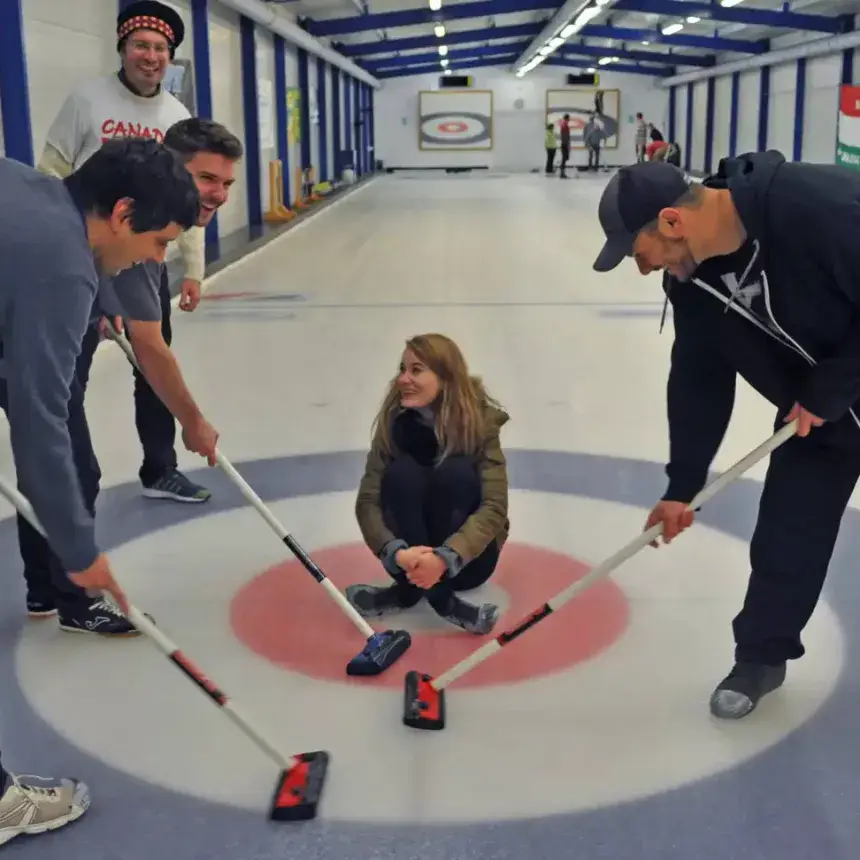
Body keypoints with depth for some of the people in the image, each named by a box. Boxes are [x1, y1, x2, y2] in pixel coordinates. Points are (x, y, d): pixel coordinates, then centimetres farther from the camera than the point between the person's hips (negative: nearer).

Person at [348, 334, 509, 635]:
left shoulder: (481, 422, -16)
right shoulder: (394, 422, -10)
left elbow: (494, 508, -25)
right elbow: (367, 501, -16)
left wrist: (445, 558, -42)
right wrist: (397, 553, -37)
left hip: (466, 556, -1)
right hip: (411, 554, 2)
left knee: (455, 472, -28)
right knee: (401, 473, -26)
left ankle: (412, 587, -25)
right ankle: (414, 583, -32)